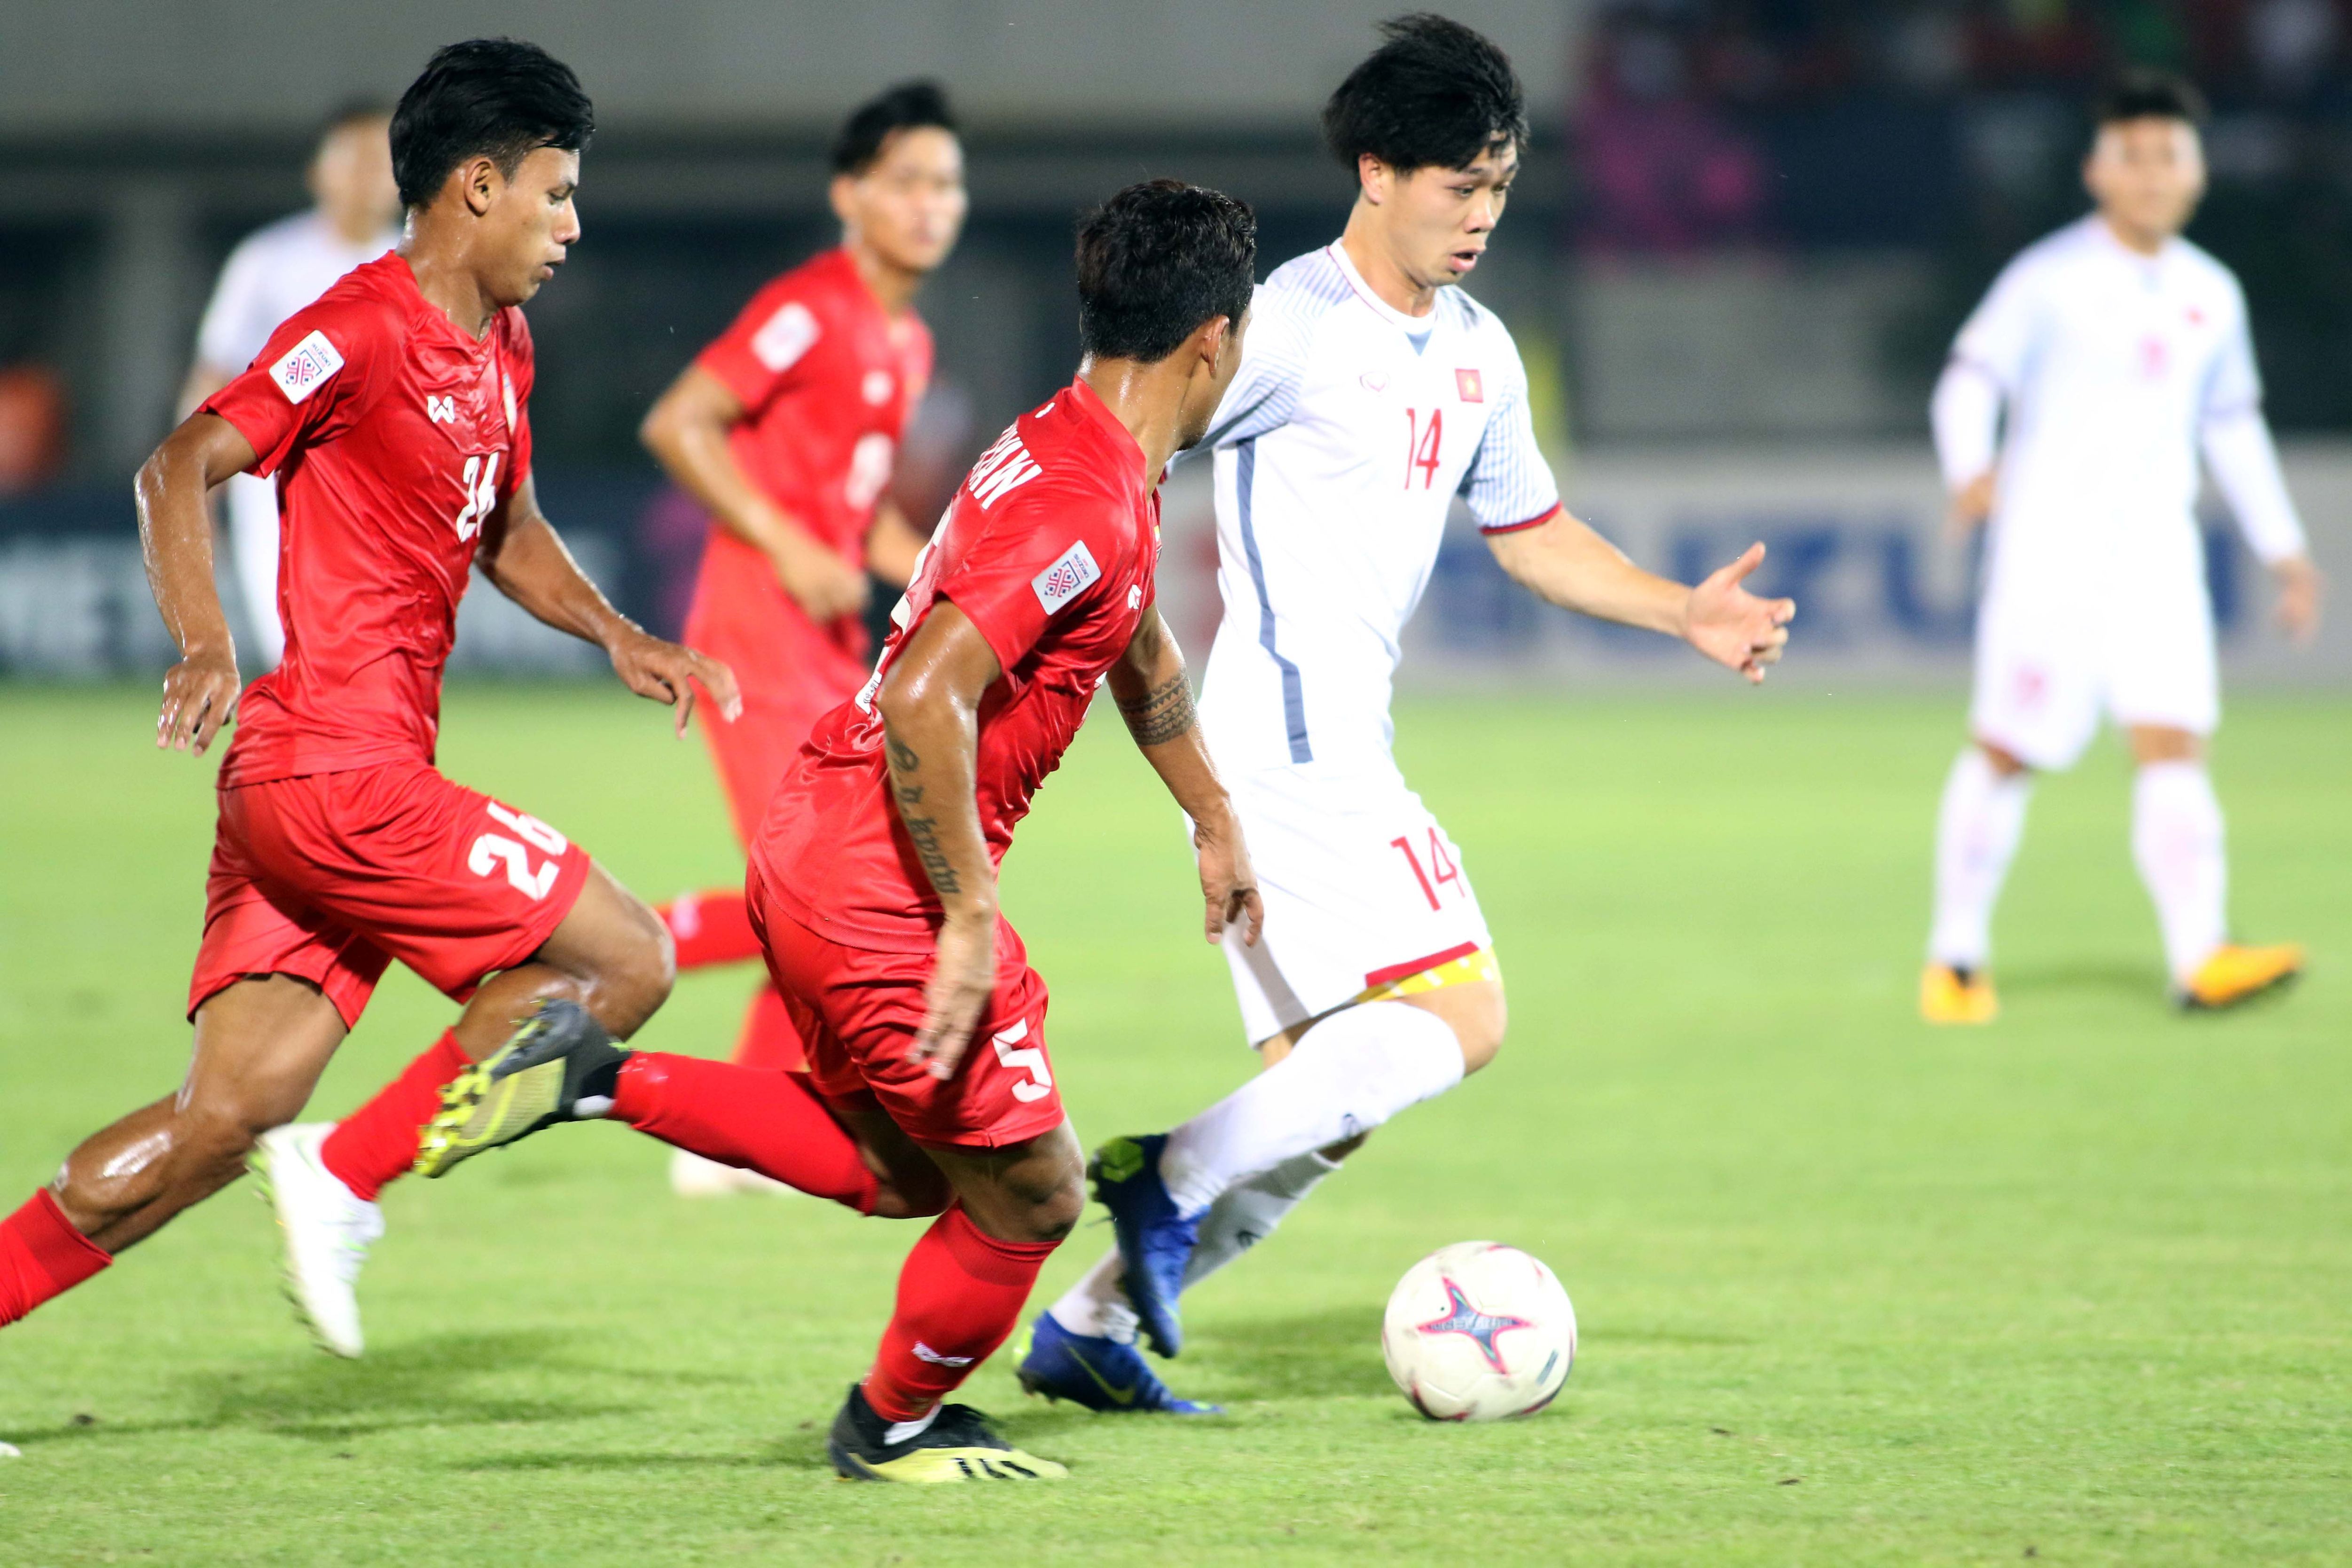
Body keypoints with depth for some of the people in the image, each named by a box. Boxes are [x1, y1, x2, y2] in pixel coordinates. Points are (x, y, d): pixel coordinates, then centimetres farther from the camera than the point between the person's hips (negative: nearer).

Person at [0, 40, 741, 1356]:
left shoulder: (502, 347, 18)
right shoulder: (363, 330, -11)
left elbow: (506, 534, 33)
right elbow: (179, 469, -18)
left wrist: (620, 638, 16)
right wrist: (207, 645, -32)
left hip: (296, 796, 9)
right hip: (338, 776, -9)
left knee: (227, 1119, 2)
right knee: (625, 961, -6)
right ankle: (346, 1183, -6)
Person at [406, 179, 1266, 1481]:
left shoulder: (1066, 450, 11)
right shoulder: (1088, 515, -22)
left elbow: (1139, 656, 30)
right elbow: (924, 697, -31)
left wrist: (1214, 822, 38)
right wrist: (971, 921, -26)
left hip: (814, 839, 10)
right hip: (886, 884, -10)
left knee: (910, 1170, 21)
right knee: (1027, 1200, 5)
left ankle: (601, 1082, 14)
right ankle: (892, 1426, 28)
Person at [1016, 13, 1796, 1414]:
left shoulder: (1478, 355, 15)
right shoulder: (1292, 325, -11)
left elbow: (1532, 532, 26)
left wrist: (1685, 612, 14)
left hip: (1343, 749, 9)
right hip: (1291, 750, -9)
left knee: (1326, 1097, 8)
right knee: (1462, 1016, -16)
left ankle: (1090, 1324, 12)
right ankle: (1176, 1172, -12)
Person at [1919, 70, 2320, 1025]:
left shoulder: (2211, 297, 13)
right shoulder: (2049, 281, -4)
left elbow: (2233, 426, 24)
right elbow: (1972, 378, -9)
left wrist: (2283, 549, 24)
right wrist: (1970, 465, -29)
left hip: (2158, 552, 4)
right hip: (2049, 546, -4)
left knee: (2175, 742, -11)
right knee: (2005, 753, -2)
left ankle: (2200, 956, -20)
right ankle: (1957, 957, 13)